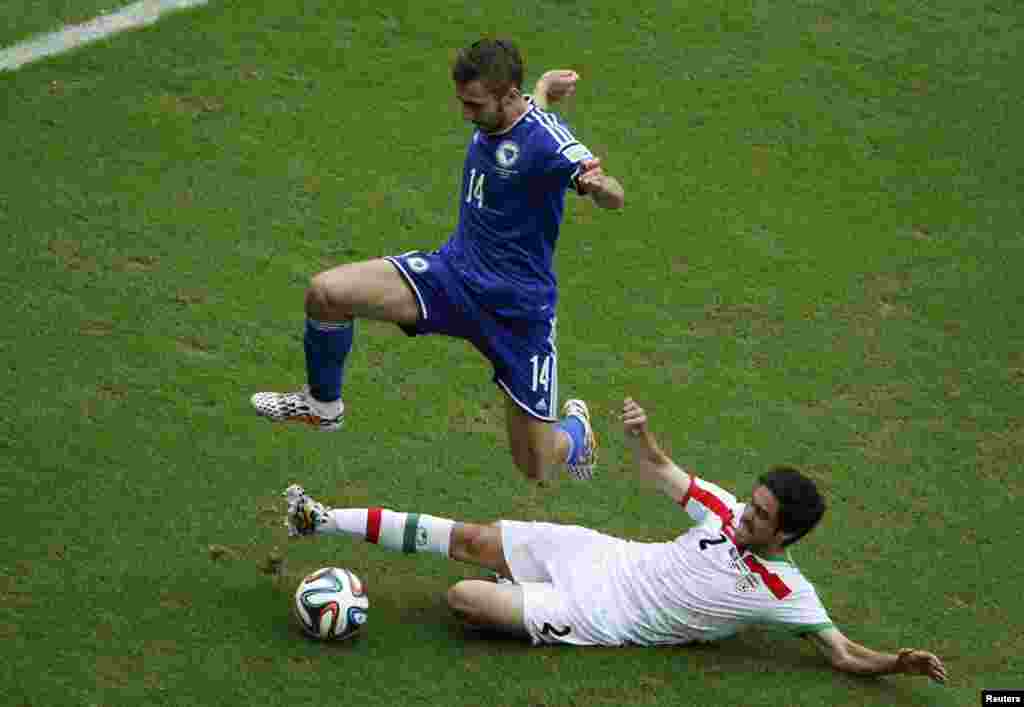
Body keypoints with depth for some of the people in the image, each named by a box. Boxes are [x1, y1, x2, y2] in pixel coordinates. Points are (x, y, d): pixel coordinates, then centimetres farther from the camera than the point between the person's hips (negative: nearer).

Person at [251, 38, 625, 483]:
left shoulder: (545, 141, -23)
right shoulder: (491, 118, -2)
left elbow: (615, 198, -38)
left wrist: (598, 184, -55)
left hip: (518, 308, -6)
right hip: (453, 272, 6)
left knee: (536, 470, 1)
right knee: (326, 293, -17)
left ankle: (575, 426, 39)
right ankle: (323, 405, 10)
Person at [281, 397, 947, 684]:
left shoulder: (786, 594, -15)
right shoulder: (729, 512, -2)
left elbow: (846, 654, -14)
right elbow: (659, 468, 6)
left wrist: (899, 661, -35)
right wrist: (641, 431, -15)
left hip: (603, 617, -4)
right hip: (602, 554, 5)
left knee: (463, 598, -16)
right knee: (471, 539, 1)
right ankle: (323, 520, 12)